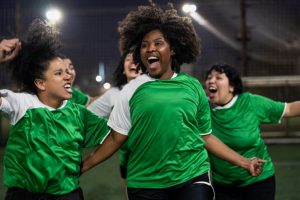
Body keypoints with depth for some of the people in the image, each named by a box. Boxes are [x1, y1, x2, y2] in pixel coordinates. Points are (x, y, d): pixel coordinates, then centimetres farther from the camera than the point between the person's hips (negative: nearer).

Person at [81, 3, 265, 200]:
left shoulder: (192, 86, 4)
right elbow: (116, 139, 4)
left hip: (192, 177, 0)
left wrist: (244, 162, 7)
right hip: (145, 183, 0)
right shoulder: (132, 89, 1)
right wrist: (82, 167, -1)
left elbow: (205, 136, 10)